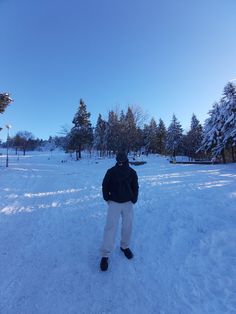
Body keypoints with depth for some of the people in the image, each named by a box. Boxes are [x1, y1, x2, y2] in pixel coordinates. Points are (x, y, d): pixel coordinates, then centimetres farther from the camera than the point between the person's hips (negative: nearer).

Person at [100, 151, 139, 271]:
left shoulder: (132, 172, -4)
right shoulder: (111, 171, -10)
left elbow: (135, 187, 5)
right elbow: (105, 185, 1)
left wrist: (133, 200, 1)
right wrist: (107, 199, -2)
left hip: (128, 203, 3)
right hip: (114, 203, -2)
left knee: (127, 226, 12)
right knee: (110, 227, -4)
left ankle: (125, 246, 37)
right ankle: (105, 255, 10)